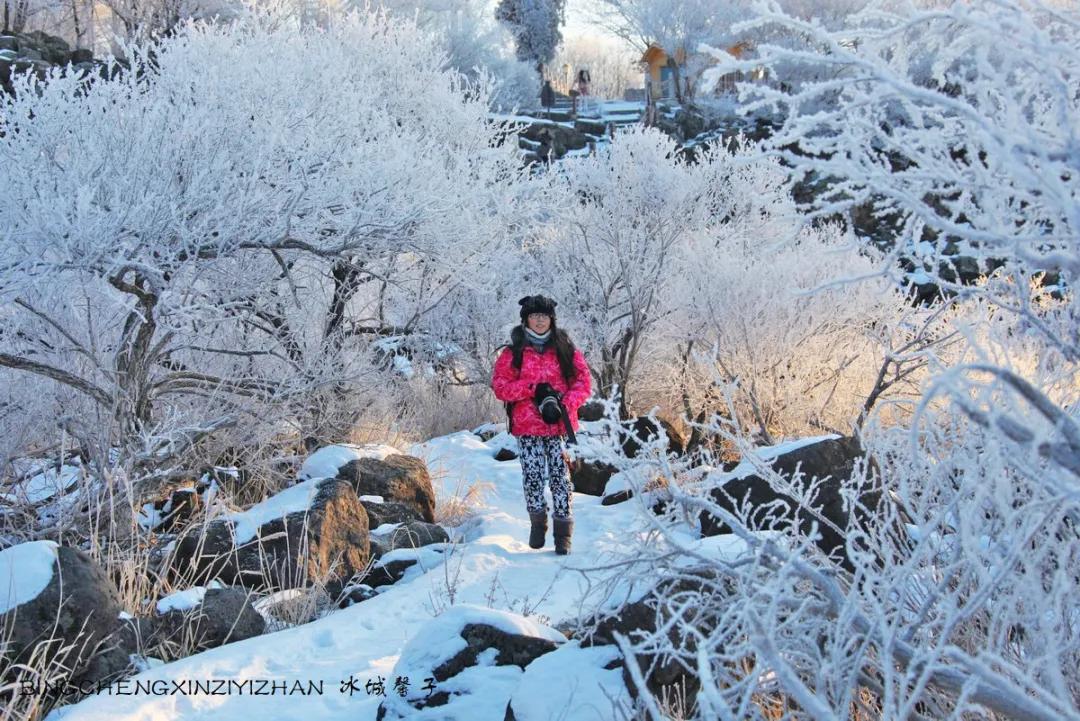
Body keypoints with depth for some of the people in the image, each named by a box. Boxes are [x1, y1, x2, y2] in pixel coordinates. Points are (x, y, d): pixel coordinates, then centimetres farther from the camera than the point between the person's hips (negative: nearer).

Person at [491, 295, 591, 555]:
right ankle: (538, 522, 20)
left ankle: (563, 533, 2)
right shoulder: (513, 352, 6)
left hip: (560, 425, 0)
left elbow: (583, 381, 6)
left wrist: (564, 404, -10)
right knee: (533, 475, -3)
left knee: (560, 476, -4)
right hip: (527, 427, 0)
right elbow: (499, 385, 0)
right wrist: (534, 389, -12)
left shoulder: (566, 349, 8)